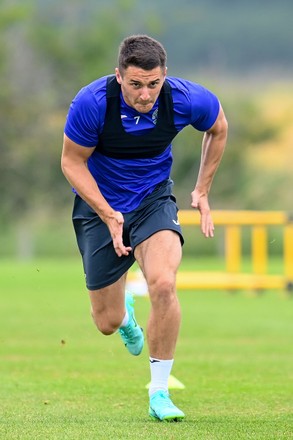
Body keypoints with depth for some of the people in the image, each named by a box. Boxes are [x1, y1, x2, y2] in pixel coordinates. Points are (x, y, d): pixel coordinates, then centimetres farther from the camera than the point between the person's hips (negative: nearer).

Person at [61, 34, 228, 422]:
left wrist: (202, 191, 6)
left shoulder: (185, 99, -20)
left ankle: (159, 393, -12)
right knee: (108, 323, 4)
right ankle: (125, 313, 47)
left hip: (153, 200, 0)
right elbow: (72, 161, -11)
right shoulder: (91, 103, -26)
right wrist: (108, 215, -21)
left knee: (163, 284, -28)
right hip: (99, 205, 0)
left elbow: (218, 126, 4)